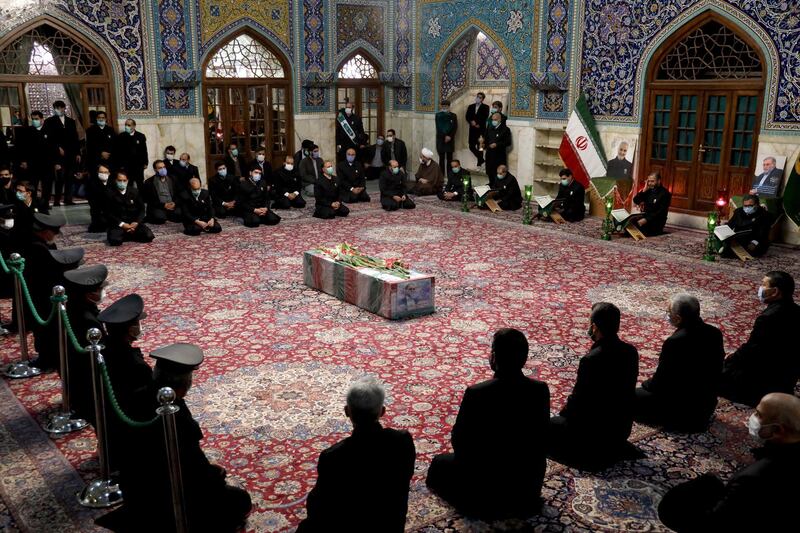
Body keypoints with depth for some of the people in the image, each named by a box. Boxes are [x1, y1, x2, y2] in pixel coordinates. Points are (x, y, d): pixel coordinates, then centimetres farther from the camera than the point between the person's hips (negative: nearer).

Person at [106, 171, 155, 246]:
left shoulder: (135, 192, 6)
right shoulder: (110, 194, -3)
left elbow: (141, 209, 7)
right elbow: (108, 213, -5)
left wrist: (136, 222, -10)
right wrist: (121, 224, -16)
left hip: (133, 222, 3)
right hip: (117, 224, -3)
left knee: (149, 236, -21)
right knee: (115, 241, -33)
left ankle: (128, 235, 5)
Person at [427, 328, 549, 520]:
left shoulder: (476, 393, -26)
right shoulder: (540, 389, -14)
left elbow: (459, 442, -12)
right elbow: (541, 438, 0)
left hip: (486, 483, -5)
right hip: (529, 483, 5)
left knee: (439, 464, 22)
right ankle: (522, 500, 26)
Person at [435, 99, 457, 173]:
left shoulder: (453, 115, 5)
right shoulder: (438, 115, 5)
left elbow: (455, 127, 0)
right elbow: (438, 127, -2)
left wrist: (449, 136, -13)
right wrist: (445, 136, -12)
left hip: (450, 140, 0)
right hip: (440, 139, 0)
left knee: (449, 158, 1)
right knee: (441, 158, 1)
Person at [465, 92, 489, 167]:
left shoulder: (485, 107, 2)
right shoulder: (471, 106, 14)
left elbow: (485, 118, -6)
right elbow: (467, 117, 7)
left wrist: (478, 125, -13)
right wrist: (471, 122, -11)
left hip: (481, 130, -4)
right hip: (472, 129, 4)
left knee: (479, 147, -2)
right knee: (471, 146, -1)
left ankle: (479, 163, 6)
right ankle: (481, 159, 17)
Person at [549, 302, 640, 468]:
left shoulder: (591, 359, -27)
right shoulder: (631, 352, -6)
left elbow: (578, 398, -17)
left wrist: (563, 414, 4)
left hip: (595, 432, -7)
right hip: (622, 428, 7)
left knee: (549, 425, 12)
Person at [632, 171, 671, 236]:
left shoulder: (665, 193, -10)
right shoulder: (649, 190, 10)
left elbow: (661, 212, -18)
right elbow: (636, 201, 7)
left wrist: (646, 219, -27)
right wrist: (644, 190, -7)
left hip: (656, 222, -5)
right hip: (644, 217, 5)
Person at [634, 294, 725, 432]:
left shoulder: (675, 342, -28)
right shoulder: (715, 333, -6)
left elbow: (659, 384, -18)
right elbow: (716, 370, 8)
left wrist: (645, 384, 5)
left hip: (683, 411, -8)